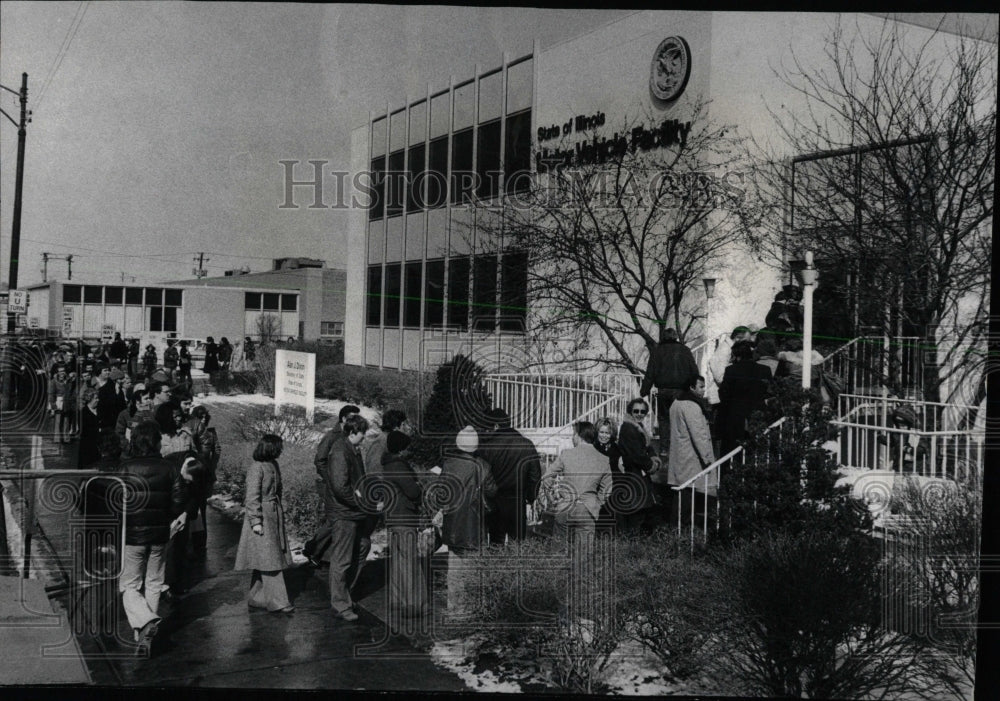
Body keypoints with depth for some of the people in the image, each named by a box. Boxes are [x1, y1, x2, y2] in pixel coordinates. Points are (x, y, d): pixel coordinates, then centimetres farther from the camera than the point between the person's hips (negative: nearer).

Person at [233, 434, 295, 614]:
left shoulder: (273, 465, 11)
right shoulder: (256, 467, -15)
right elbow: (252, 497, -16)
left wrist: (280, 514, 21)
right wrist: (256, 522, -17)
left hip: (274, 516, 9)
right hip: (262, 517, -9)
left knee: (265, 562, 12)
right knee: (269, 560, -5)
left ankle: (256, 598, 20)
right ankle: (276, 601, -1)